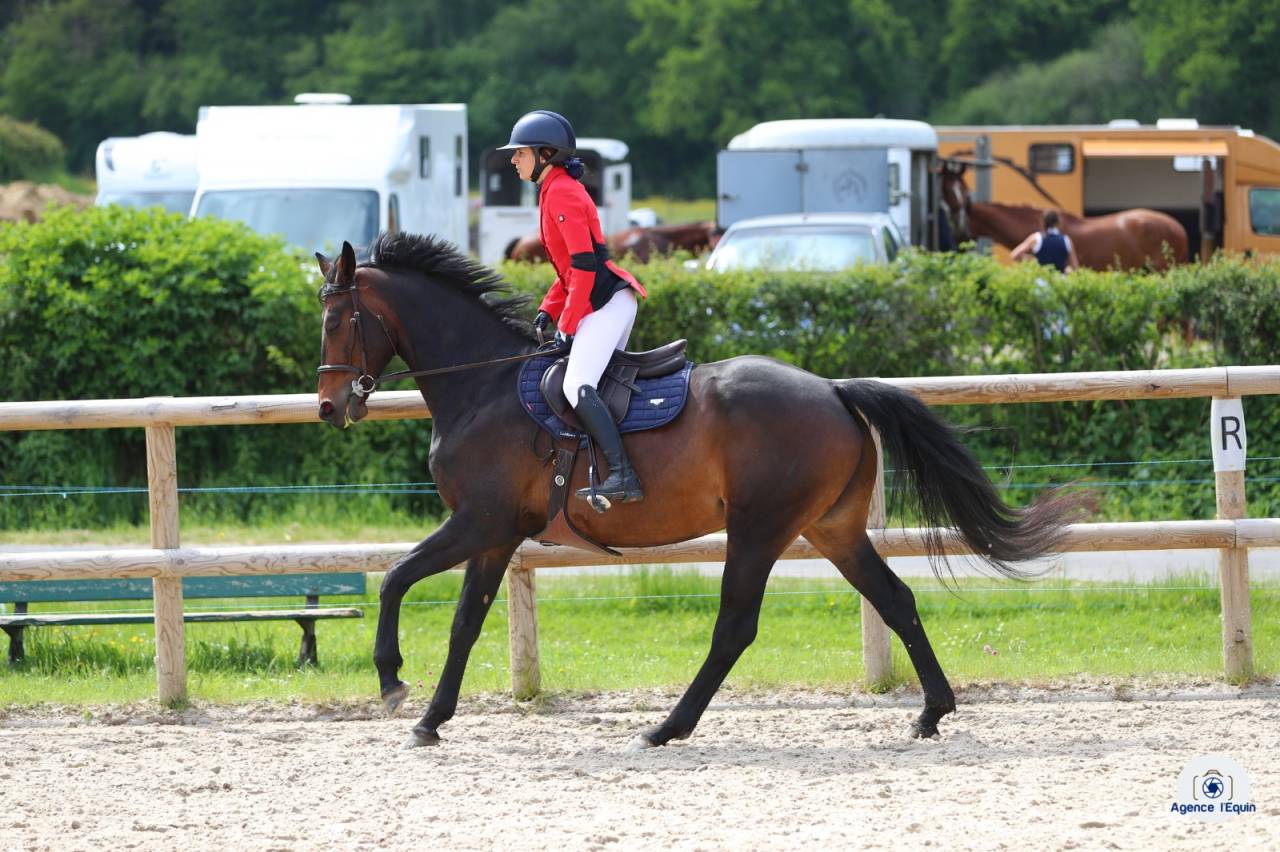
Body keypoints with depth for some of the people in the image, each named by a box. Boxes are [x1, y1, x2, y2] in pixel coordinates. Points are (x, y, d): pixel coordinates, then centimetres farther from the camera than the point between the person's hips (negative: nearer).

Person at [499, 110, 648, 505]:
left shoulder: (561, 193, -12)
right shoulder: (556, 191, 19)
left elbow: (583, 265, -19)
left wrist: (568, 327, -15)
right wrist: (548, 311, 13)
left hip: (605, 301, -11)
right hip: (609, 301, 11)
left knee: (577, 386, -23)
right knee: (599, 385, 15)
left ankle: (623, 476, -32)